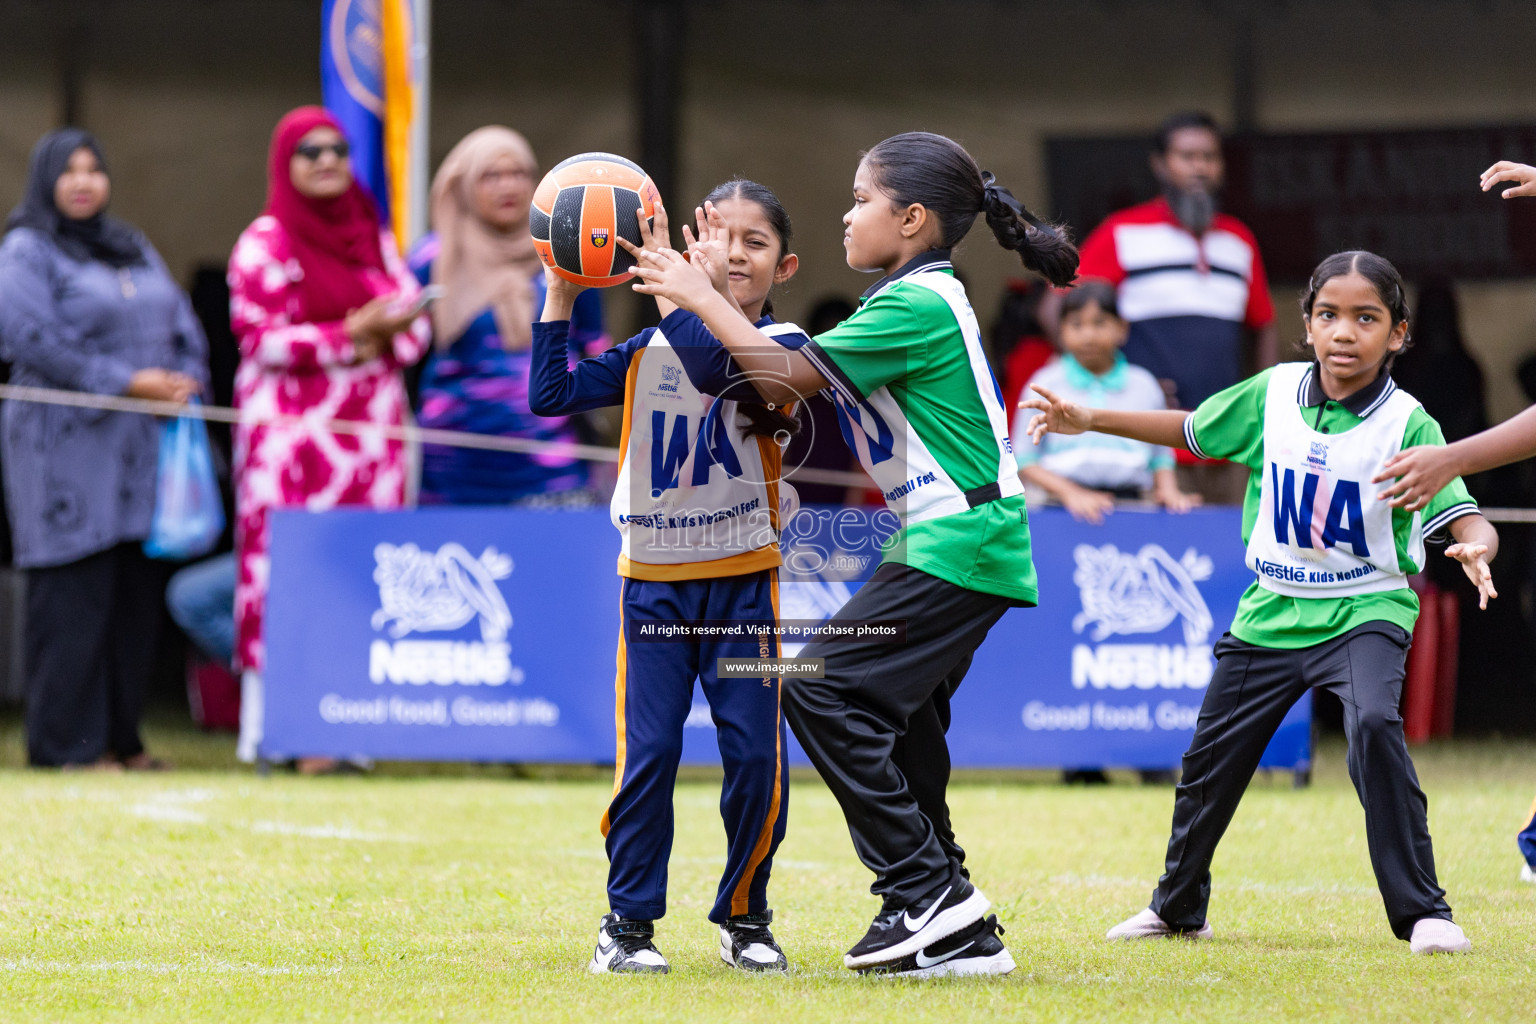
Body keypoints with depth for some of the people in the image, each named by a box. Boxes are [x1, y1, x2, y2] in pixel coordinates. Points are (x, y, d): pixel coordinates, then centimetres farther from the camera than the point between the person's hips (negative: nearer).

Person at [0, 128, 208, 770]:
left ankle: (120, 736, 10)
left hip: (142, 451, 7)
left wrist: (187, 379, -4)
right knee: (74, 596, -8)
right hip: (67, 446, -7)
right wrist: (124, 381, -17)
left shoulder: (134, 251, 21)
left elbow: (181, 325, 18)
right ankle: (67, 743, -5)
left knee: (137, 592, 4)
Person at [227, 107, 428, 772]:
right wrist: (350, 335, -16)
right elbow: (261, 338, -8)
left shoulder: (375, 237, 17)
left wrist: (386, 337, -8)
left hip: (370, 431, 5)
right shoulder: (264, 244, 0)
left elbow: (415, 318, 15)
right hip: (293, 435, -5)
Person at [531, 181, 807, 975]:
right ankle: (628, 921, 5)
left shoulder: (782, 347, -5)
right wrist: (561, 294, -3)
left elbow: (716, 364, -26)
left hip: (743, 581, -2)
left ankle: (744, 916, 16)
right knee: (645, 754, -5)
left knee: (755, 758, -1)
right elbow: (551, 396, -1)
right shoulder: (648, 351, 6)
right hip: (653, 581, 2)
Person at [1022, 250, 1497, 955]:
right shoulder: (1273, 394, -3)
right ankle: (1178, 907, 40)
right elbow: (1193, 431, 14)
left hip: (1364, 612, -5)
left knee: (1374, 724, -31)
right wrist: (1091, 420, 10)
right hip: (1272, 612, 5)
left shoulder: (1407, 424, -15)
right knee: (1211, 757, 14)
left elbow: (1467, 521, -23)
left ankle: (1422, 913, -21)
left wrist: (1475, 549, -46)